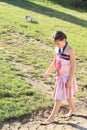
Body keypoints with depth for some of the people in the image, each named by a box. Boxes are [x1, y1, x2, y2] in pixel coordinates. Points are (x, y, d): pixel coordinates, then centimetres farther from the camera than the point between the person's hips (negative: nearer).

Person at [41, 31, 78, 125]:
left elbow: (73, 66, -17)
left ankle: (52, 117, 4)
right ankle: (72, 108, 45)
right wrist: (47, 72, 8)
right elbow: (54, 62, 12)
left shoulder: (70, 50, -19)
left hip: (66, 76, -7)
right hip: (59, 75, 7)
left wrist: (70, 79, -20)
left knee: (59, 97, -3)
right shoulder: (57, 49, 1)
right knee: (67, 95, 22)